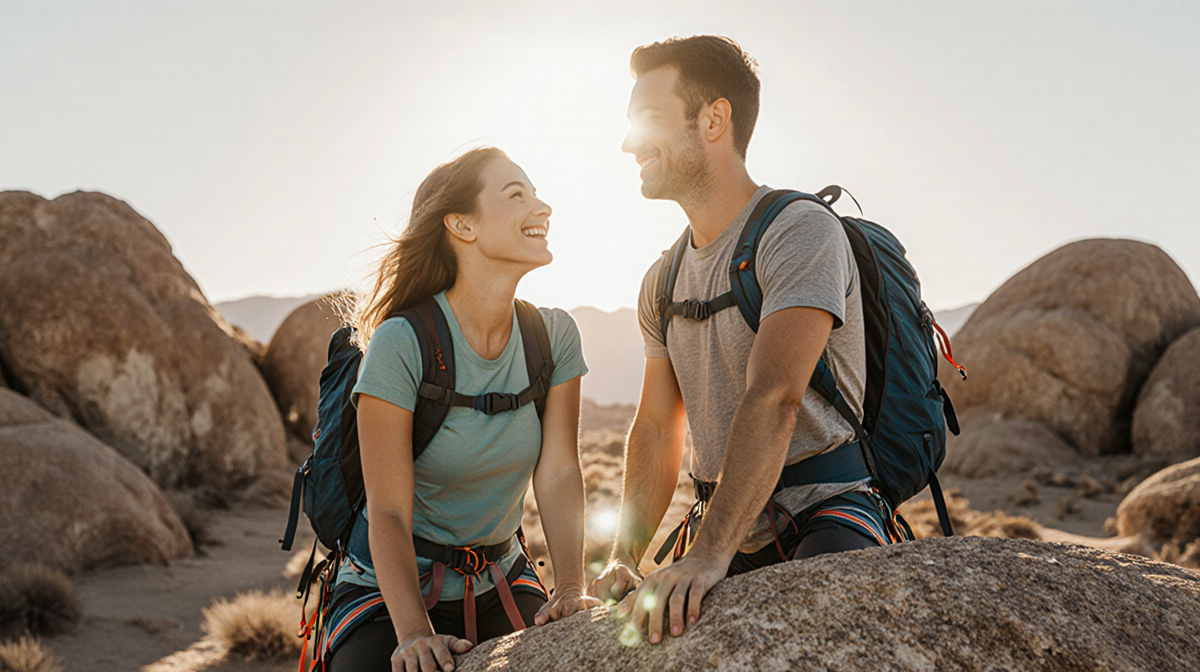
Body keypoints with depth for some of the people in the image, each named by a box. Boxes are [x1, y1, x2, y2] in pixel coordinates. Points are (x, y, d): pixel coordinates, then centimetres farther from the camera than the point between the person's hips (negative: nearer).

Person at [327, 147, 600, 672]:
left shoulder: (554, 336, -4)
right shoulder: (401, 344, -19)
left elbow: (558, 472, -8)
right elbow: (389, 513, -19)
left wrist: (569, 589, -22)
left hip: (501, 581, 4)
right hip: (390, 589, -3)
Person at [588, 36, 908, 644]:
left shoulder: (801, 231, -12)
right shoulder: (663, 280, 14)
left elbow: (772, 397, -26)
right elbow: (655, 428, 14)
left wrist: (711, 553, -35)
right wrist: (623, 559, 0)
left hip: (824, 508, -7)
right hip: (722, 525, 7)